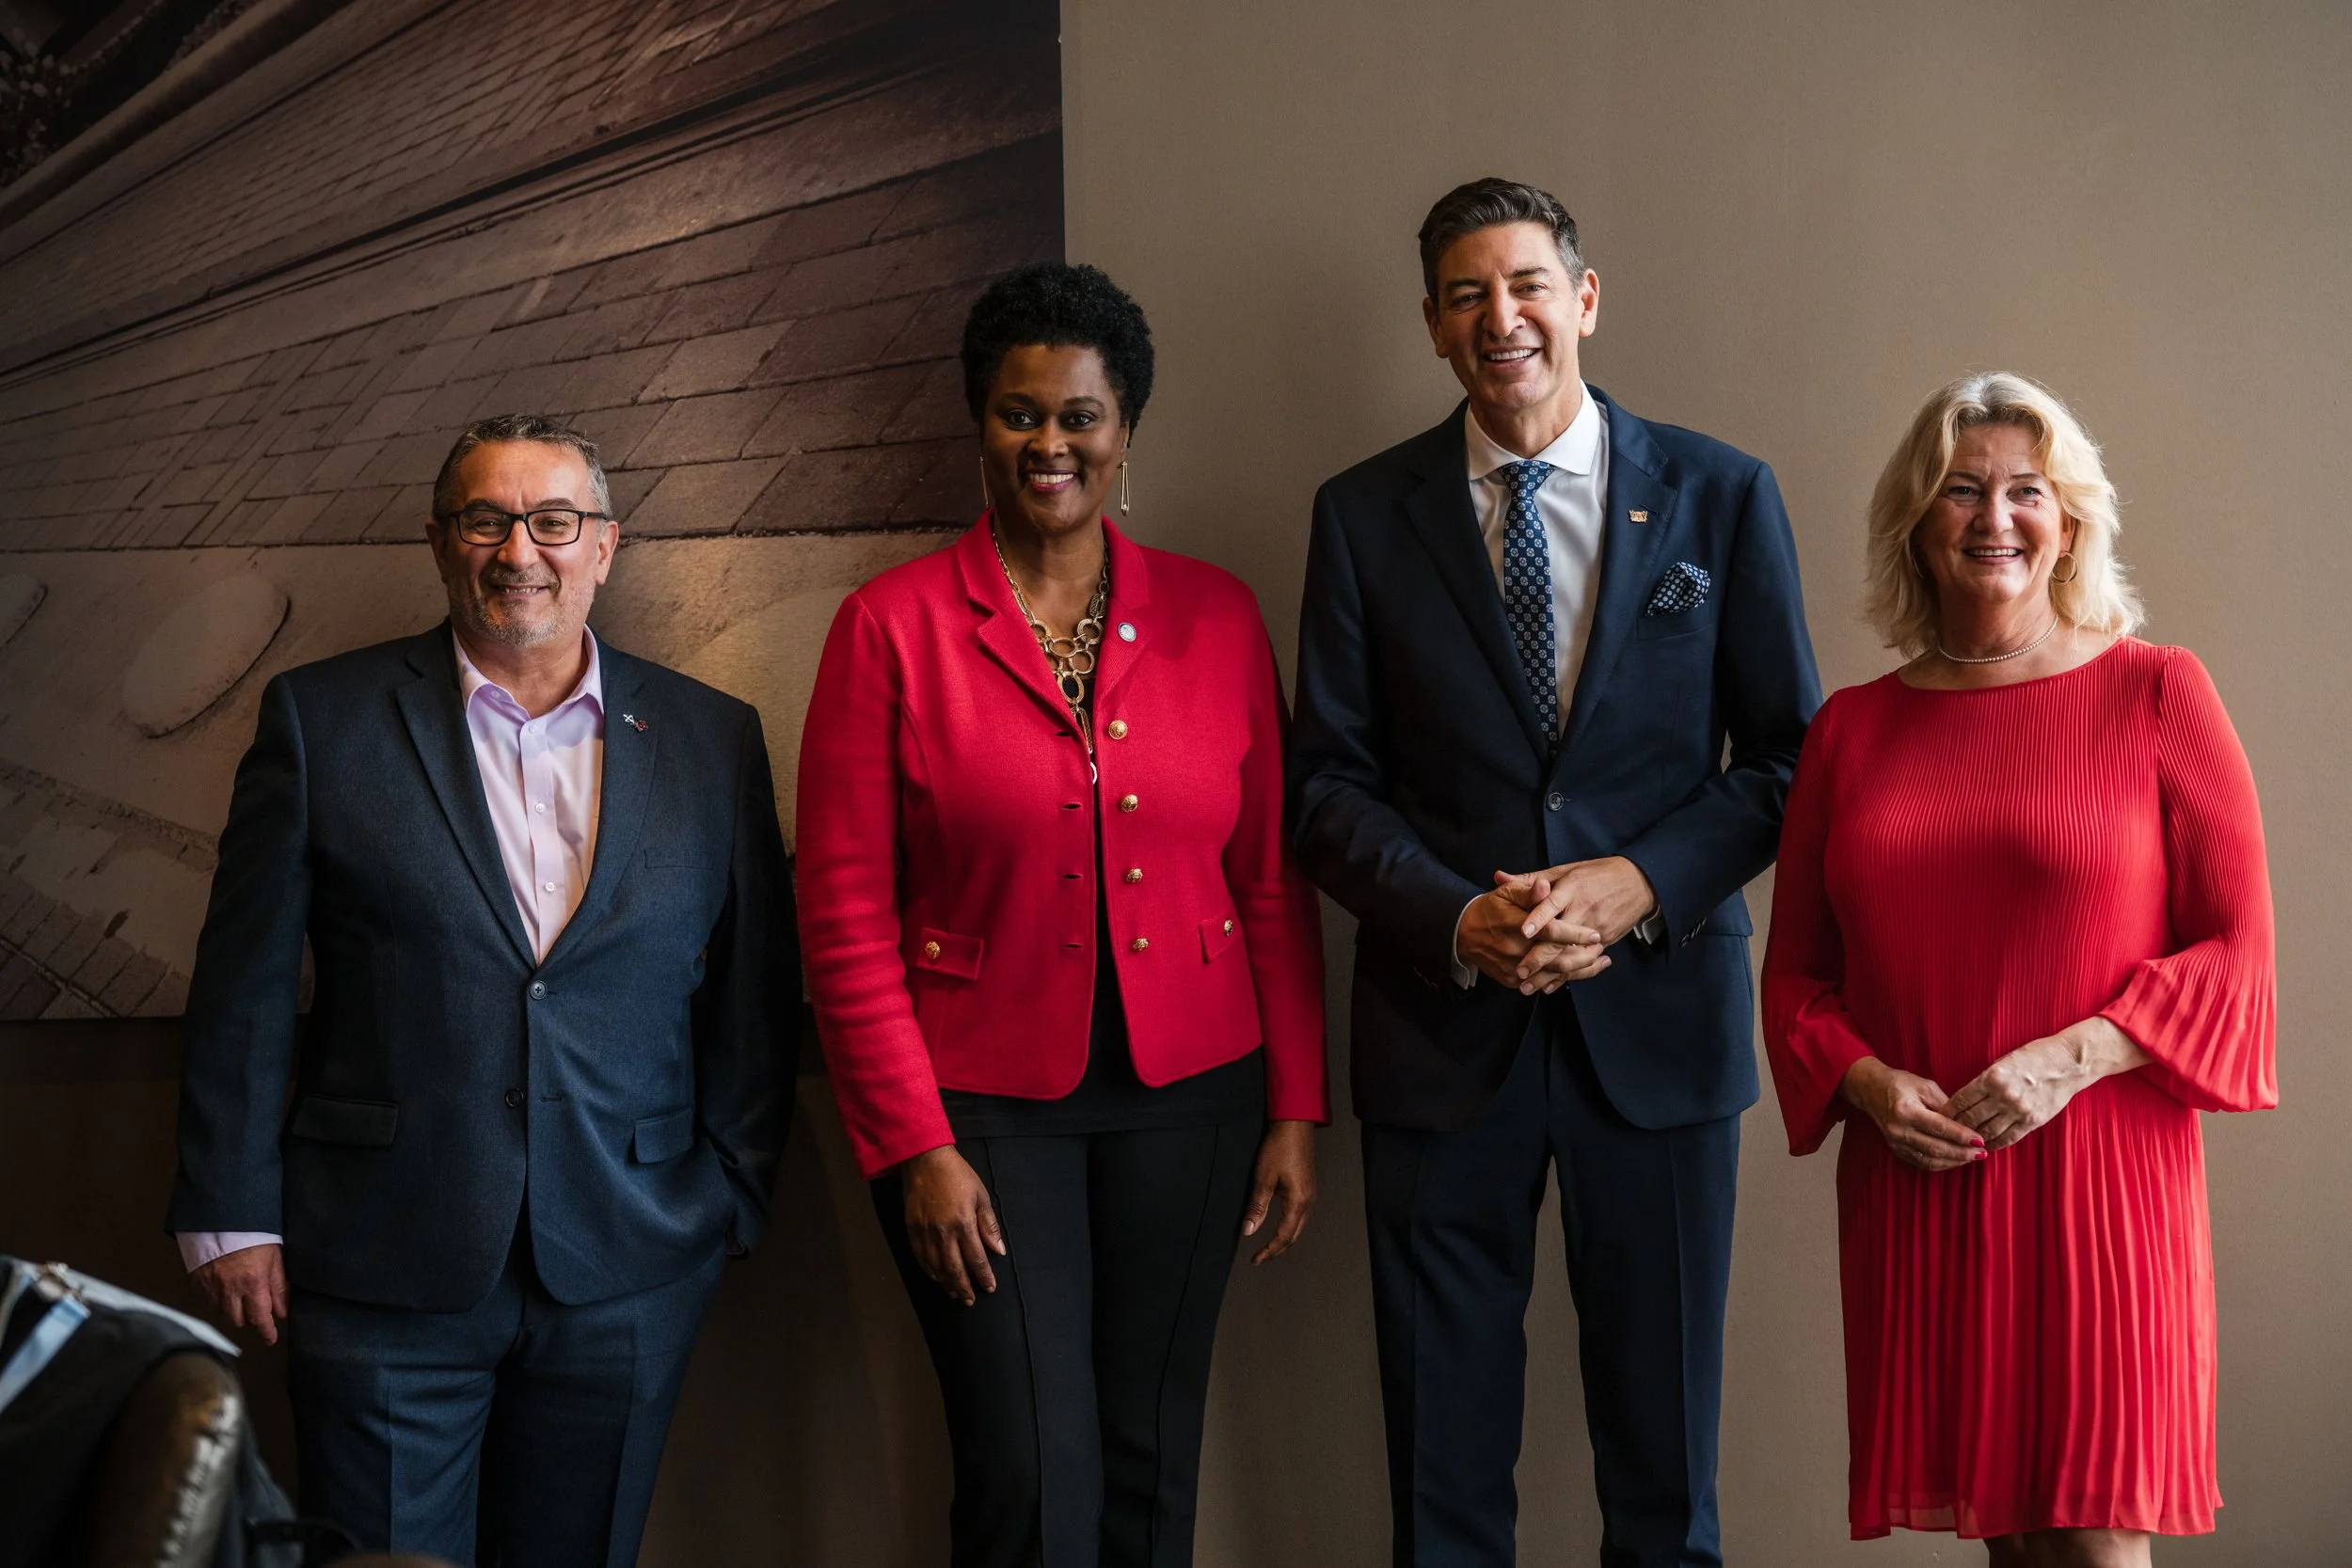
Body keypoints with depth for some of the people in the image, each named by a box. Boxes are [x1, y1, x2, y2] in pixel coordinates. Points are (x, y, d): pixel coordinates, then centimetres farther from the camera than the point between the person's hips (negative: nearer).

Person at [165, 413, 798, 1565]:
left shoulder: (712, 739, 5)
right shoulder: (320, 718, 1)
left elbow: (755, 993, 8)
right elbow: (245, 986, 1)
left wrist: (732, 1203, 4)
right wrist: (233, 1214, -2)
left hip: (625, 1273, 2)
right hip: (384, 1269, -1)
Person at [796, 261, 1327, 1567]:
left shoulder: (1217, 616, 4)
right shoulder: (892, 627, -4)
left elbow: (1273, 884, 6)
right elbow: (846, 917, -5)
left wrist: (1297, 1111, 2)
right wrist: (916, 1146, -9)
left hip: (1187, 1097, 3)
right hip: (982, 1106, -2)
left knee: (1152, 1460, 11)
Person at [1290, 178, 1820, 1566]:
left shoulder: (1720, 495, 2)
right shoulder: (1365, 514, 3)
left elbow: (1792, 759, 2)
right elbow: (1327, 778, 2)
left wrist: (1638, 883, -13)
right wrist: (1455, 917, -14)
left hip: (1658, 1017, 0)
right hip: (1444, 1023, 1)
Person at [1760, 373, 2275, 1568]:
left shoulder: (2156, 694, 1)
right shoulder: (1851, 729, 10)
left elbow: (2237, 944, -2)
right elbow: (1795, 970, 13)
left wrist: (2073, 1057, -14)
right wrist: (1862, 1080, -6)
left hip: (2098, 1171, -3)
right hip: (1914, 1183, 3)